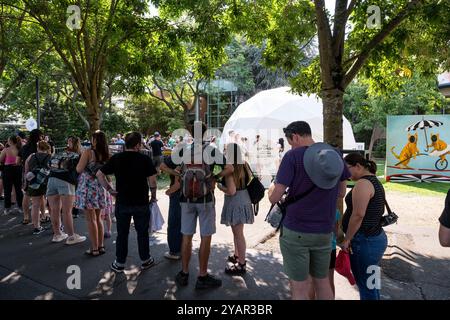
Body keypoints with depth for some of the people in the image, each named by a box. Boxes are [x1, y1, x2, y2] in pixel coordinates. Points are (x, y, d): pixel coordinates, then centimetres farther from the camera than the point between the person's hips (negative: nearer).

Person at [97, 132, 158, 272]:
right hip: (141, 202, -2)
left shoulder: (116, 158, -1)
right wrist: (153, 196, 2)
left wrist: (109, 189, 5)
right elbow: (152, 180, -11)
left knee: (122, 234, 13)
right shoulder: (145, 159, -9)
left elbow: (99, 174, 0)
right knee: (142, 232, 13)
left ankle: (119, 263, 23)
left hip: (122, 202, 2)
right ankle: (145, 260, 26)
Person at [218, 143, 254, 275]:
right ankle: (237, 256, 40)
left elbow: (231, 191, -23)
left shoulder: (230, 169, -21)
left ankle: (241, 264, 11)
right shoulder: (244, 165, 1)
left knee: (238, 233, 1)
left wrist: (219, 186, -8)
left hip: (235, 203, -8)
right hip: (244, 200, 8)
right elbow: (248, 181, 12)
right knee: (237, 231, 23)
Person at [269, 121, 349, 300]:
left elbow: (274, 198, -15)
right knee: (322, 281, 22)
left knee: (300, 288, 8)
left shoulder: (293, 156, -14)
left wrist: (272, 186, 5)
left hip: (296, 231, -5)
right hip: (324, 231, 5)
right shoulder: (336, 155, 3)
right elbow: (341, 193, 13)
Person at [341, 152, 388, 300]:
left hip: (364, 241, -10)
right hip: (376, 237, 10)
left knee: (365, 286, 2)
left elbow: (358, 215, -24)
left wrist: (347, 239, -15)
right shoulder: (375, 181, 14)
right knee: (371, 283, 20)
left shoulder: (363, 183, -17)